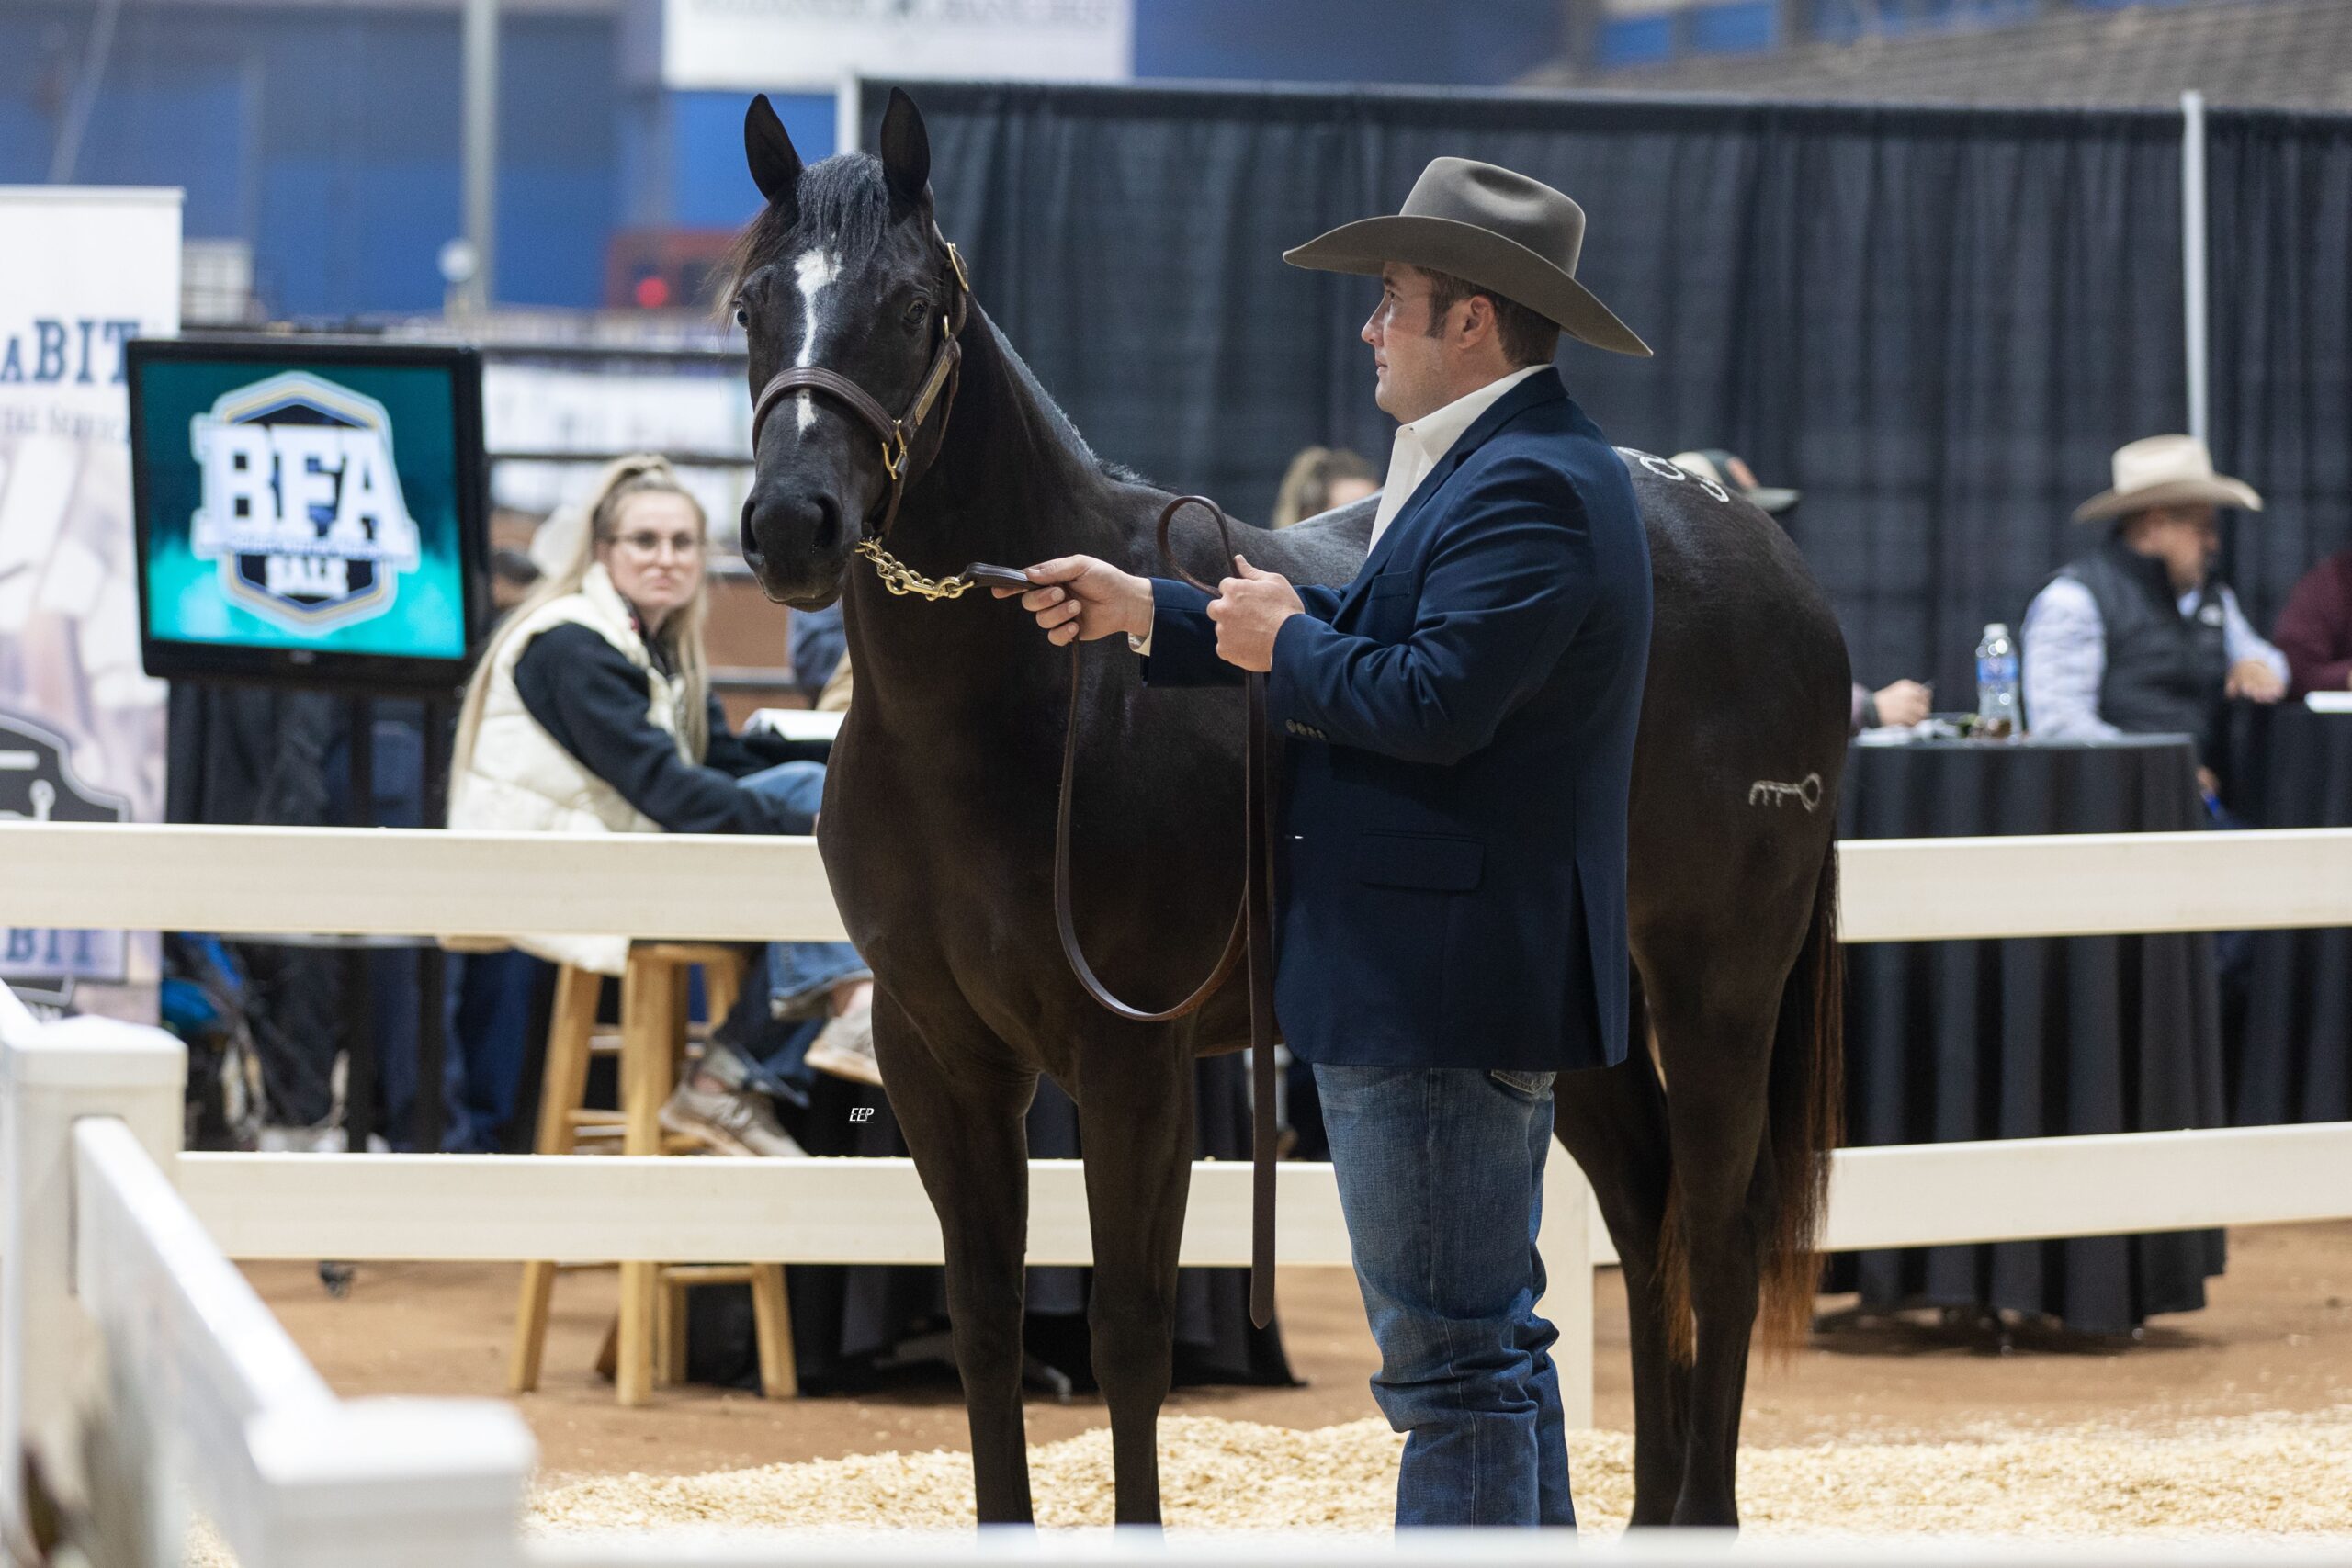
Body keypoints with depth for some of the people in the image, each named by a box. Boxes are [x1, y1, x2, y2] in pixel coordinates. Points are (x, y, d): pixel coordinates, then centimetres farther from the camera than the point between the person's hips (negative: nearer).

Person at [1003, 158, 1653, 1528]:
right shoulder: (1507, 465, 17)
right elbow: (1374, 643, 20)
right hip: (1485, 986, 11)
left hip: (1442, 995, -11)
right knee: (1492, 1338, 17)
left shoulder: (1528, 488, -18)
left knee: (1452, 1352, -7)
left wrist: (1286, 643, -11)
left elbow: (1432, 701, -27)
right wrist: (1144, 614, 18)